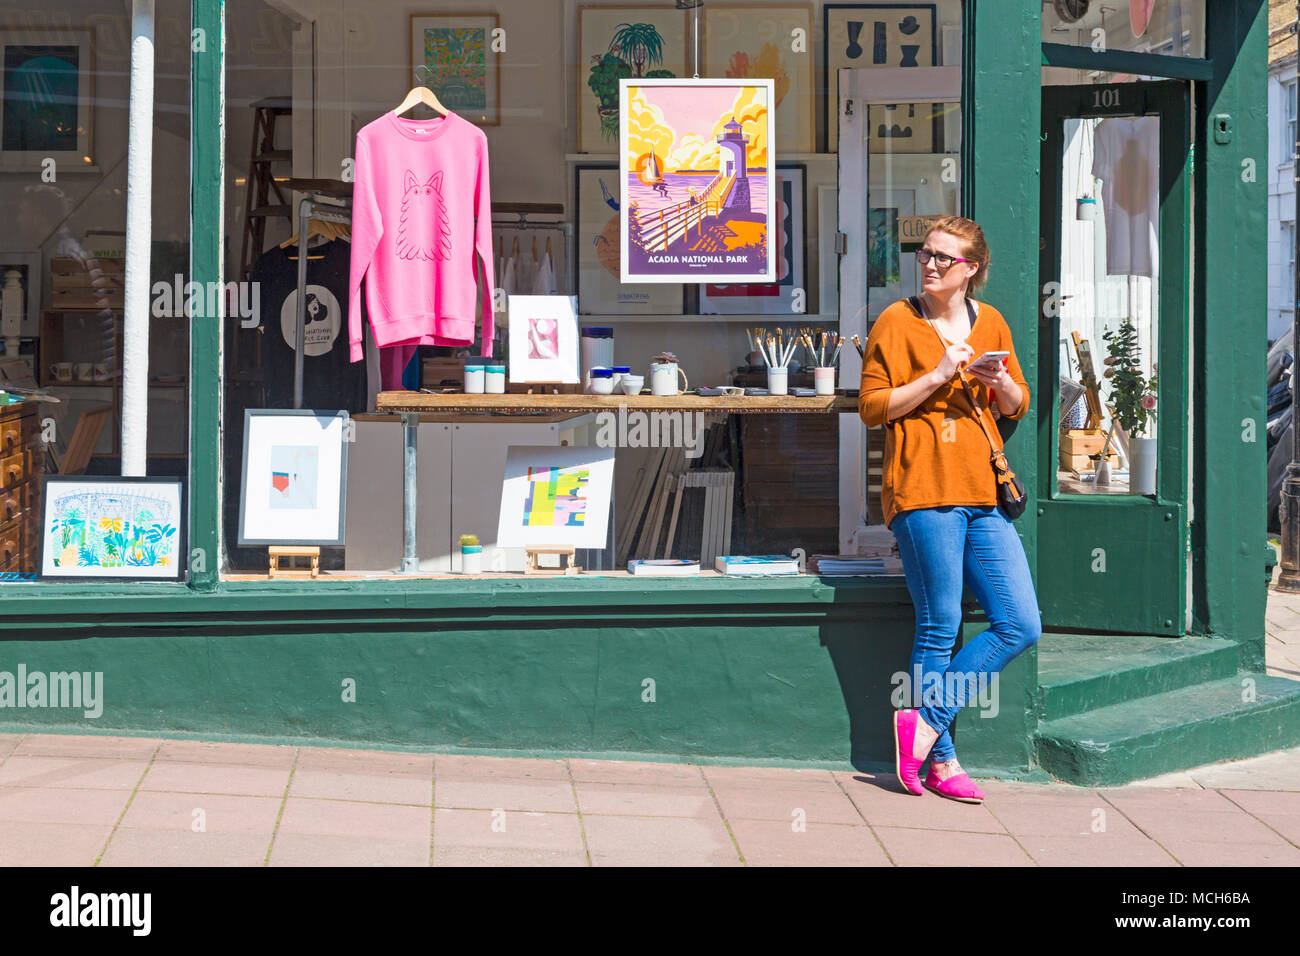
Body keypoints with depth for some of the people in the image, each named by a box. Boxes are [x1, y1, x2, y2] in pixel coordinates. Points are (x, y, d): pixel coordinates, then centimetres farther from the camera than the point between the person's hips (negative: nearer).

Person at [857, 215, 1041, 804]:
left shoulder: (990, 323, 15)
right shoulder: (897, 322, 2)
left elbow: (1018, 407, 21)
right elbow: (872, 408, -4)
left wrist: (1001, 384, -1)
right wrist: (938, 376, -13)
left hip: (984, 492, 6)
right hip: (923, 488, -6)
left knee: (1021, 626, 0)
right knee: (939, 629, -2)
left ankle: (926, 721, 6)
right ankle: (940, 760, 10)